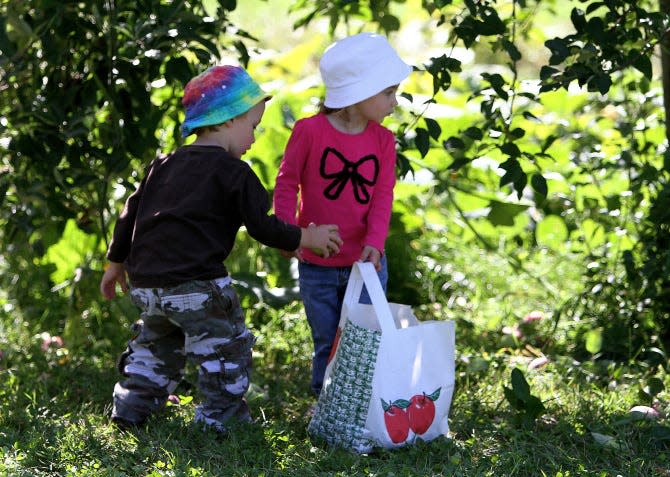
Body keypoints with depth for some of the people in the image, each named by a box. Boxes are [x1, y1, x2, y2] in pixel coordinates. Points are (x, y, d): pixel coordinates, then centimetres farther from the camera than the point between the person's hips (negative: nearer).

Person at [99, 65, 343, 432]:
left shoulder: (164, 165, 17)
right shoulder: (233, 172, -4)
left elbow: (131, 213, 21)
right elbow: (263, 227, -7)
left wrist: (116, 263, 31)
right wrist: (308, 238, 6)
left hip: (144, 285, 7)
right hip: (195, 284, -7)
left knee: (157, 344, 27)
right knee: (228, 347, 9)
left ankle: (131, 408, 27)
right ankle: (219, 416, 10)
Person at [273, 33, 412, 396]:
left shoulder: (383, 140, 0)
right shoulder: (309, 131, -10)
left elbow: (383, 197, -4)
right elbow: (287, 182, -3)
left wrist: (374, 243, -19)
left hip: (365, 264, 2)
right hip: (317, 266, -2)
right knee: (327, 344, 9)